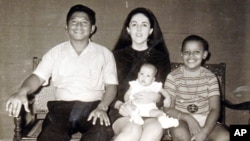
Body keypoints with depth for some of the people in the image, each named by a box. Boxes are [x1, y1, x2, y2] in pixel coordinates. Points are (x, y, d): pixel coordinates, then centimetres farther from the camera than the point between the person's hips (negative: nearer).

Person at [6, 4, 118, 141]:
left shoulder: (104, 53, 11)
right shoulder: (56, 52, 14)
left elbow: (111, 85, 5)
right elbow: (38, 77, 4)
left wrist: (102, 107, -15)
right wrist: (22, 91, -19)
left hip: (92, 107, 0)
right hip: (62, 107, 0)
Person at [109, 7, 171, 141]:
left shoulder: (161, 58, 16)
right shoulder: (117, 56, 14)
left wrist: (156, 97, -10)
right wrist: (119, 105, -12)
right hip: (122, 112, -1)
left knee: (156, 129, -36)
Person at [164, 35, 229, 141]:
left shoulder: (210, 77, 2)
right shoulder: (173, 77, -2)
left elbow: (214, 109, -5)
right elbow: (168, 109, -5)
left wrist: (204, 132, -21)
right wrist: (188, 118, -22)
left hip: (205, 120, 2)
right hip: (180, 119, -2)